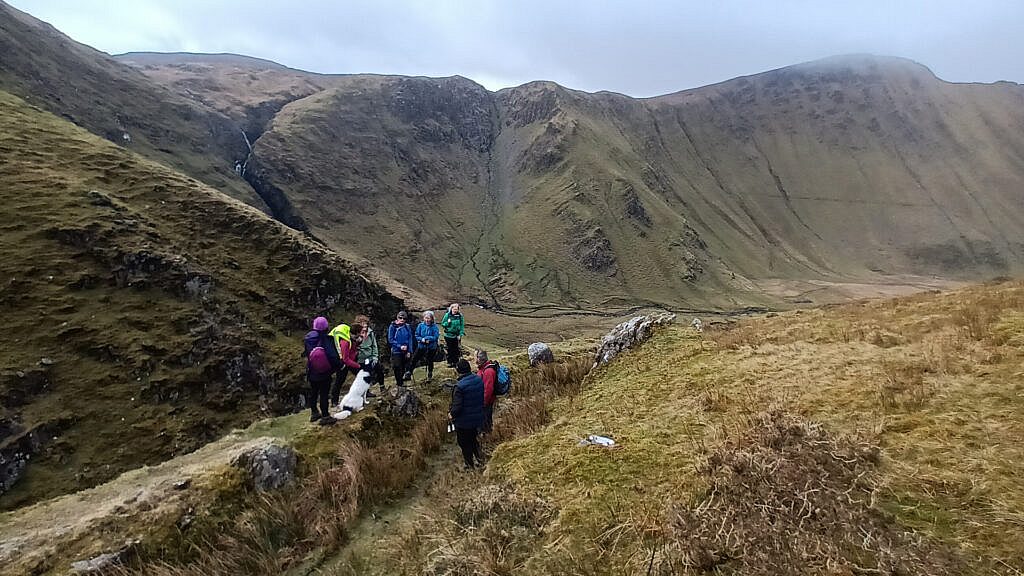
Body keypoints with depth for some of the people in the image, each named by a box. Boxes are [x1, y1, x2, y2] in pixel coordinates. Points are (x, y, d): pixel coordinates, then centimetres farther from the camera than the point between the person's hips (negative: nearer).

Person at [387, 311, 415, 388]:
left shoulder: (407, 327, 2)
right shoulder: (392, 327, -6)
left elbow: (410, 339, 3)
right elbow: (390, 339, -6)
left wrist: (409, 351, -3)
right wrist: (400, 346, -15)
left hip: (406, 352, 3)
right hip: (396, 351, -3)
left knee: (404, 368, 9)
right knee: (398, 369, -2)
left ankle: (398, 380, 31)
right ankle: (400, 385, 10)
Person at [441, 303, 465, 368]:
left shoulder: (460, 316, -5)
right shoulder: (447, 315, -6)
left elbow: (462, 325, -2)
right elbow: (442, 324, 1)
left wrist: (460, 334, -9)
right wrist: (447, 323, -18)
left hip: (456, 335, 0)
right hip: (448, 335, 0)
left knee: (455, 349, 6)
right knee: (450, 349, 8)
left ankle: (455, 362, 16)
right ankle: (450, 362, 20)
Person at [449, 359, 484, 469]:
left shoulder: (459, 386, -27)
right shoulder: (479, 380, -5)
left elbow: (457, 406, -26)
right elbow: (482, 398, 7)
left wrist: (451, 414, -6)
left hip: (464, 421, -6)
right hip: (478, 418, 6)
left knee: (465, 444, 13)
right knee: (473, 439, 28)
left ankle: (470, 466, 25)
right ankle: (480, 459, 29)